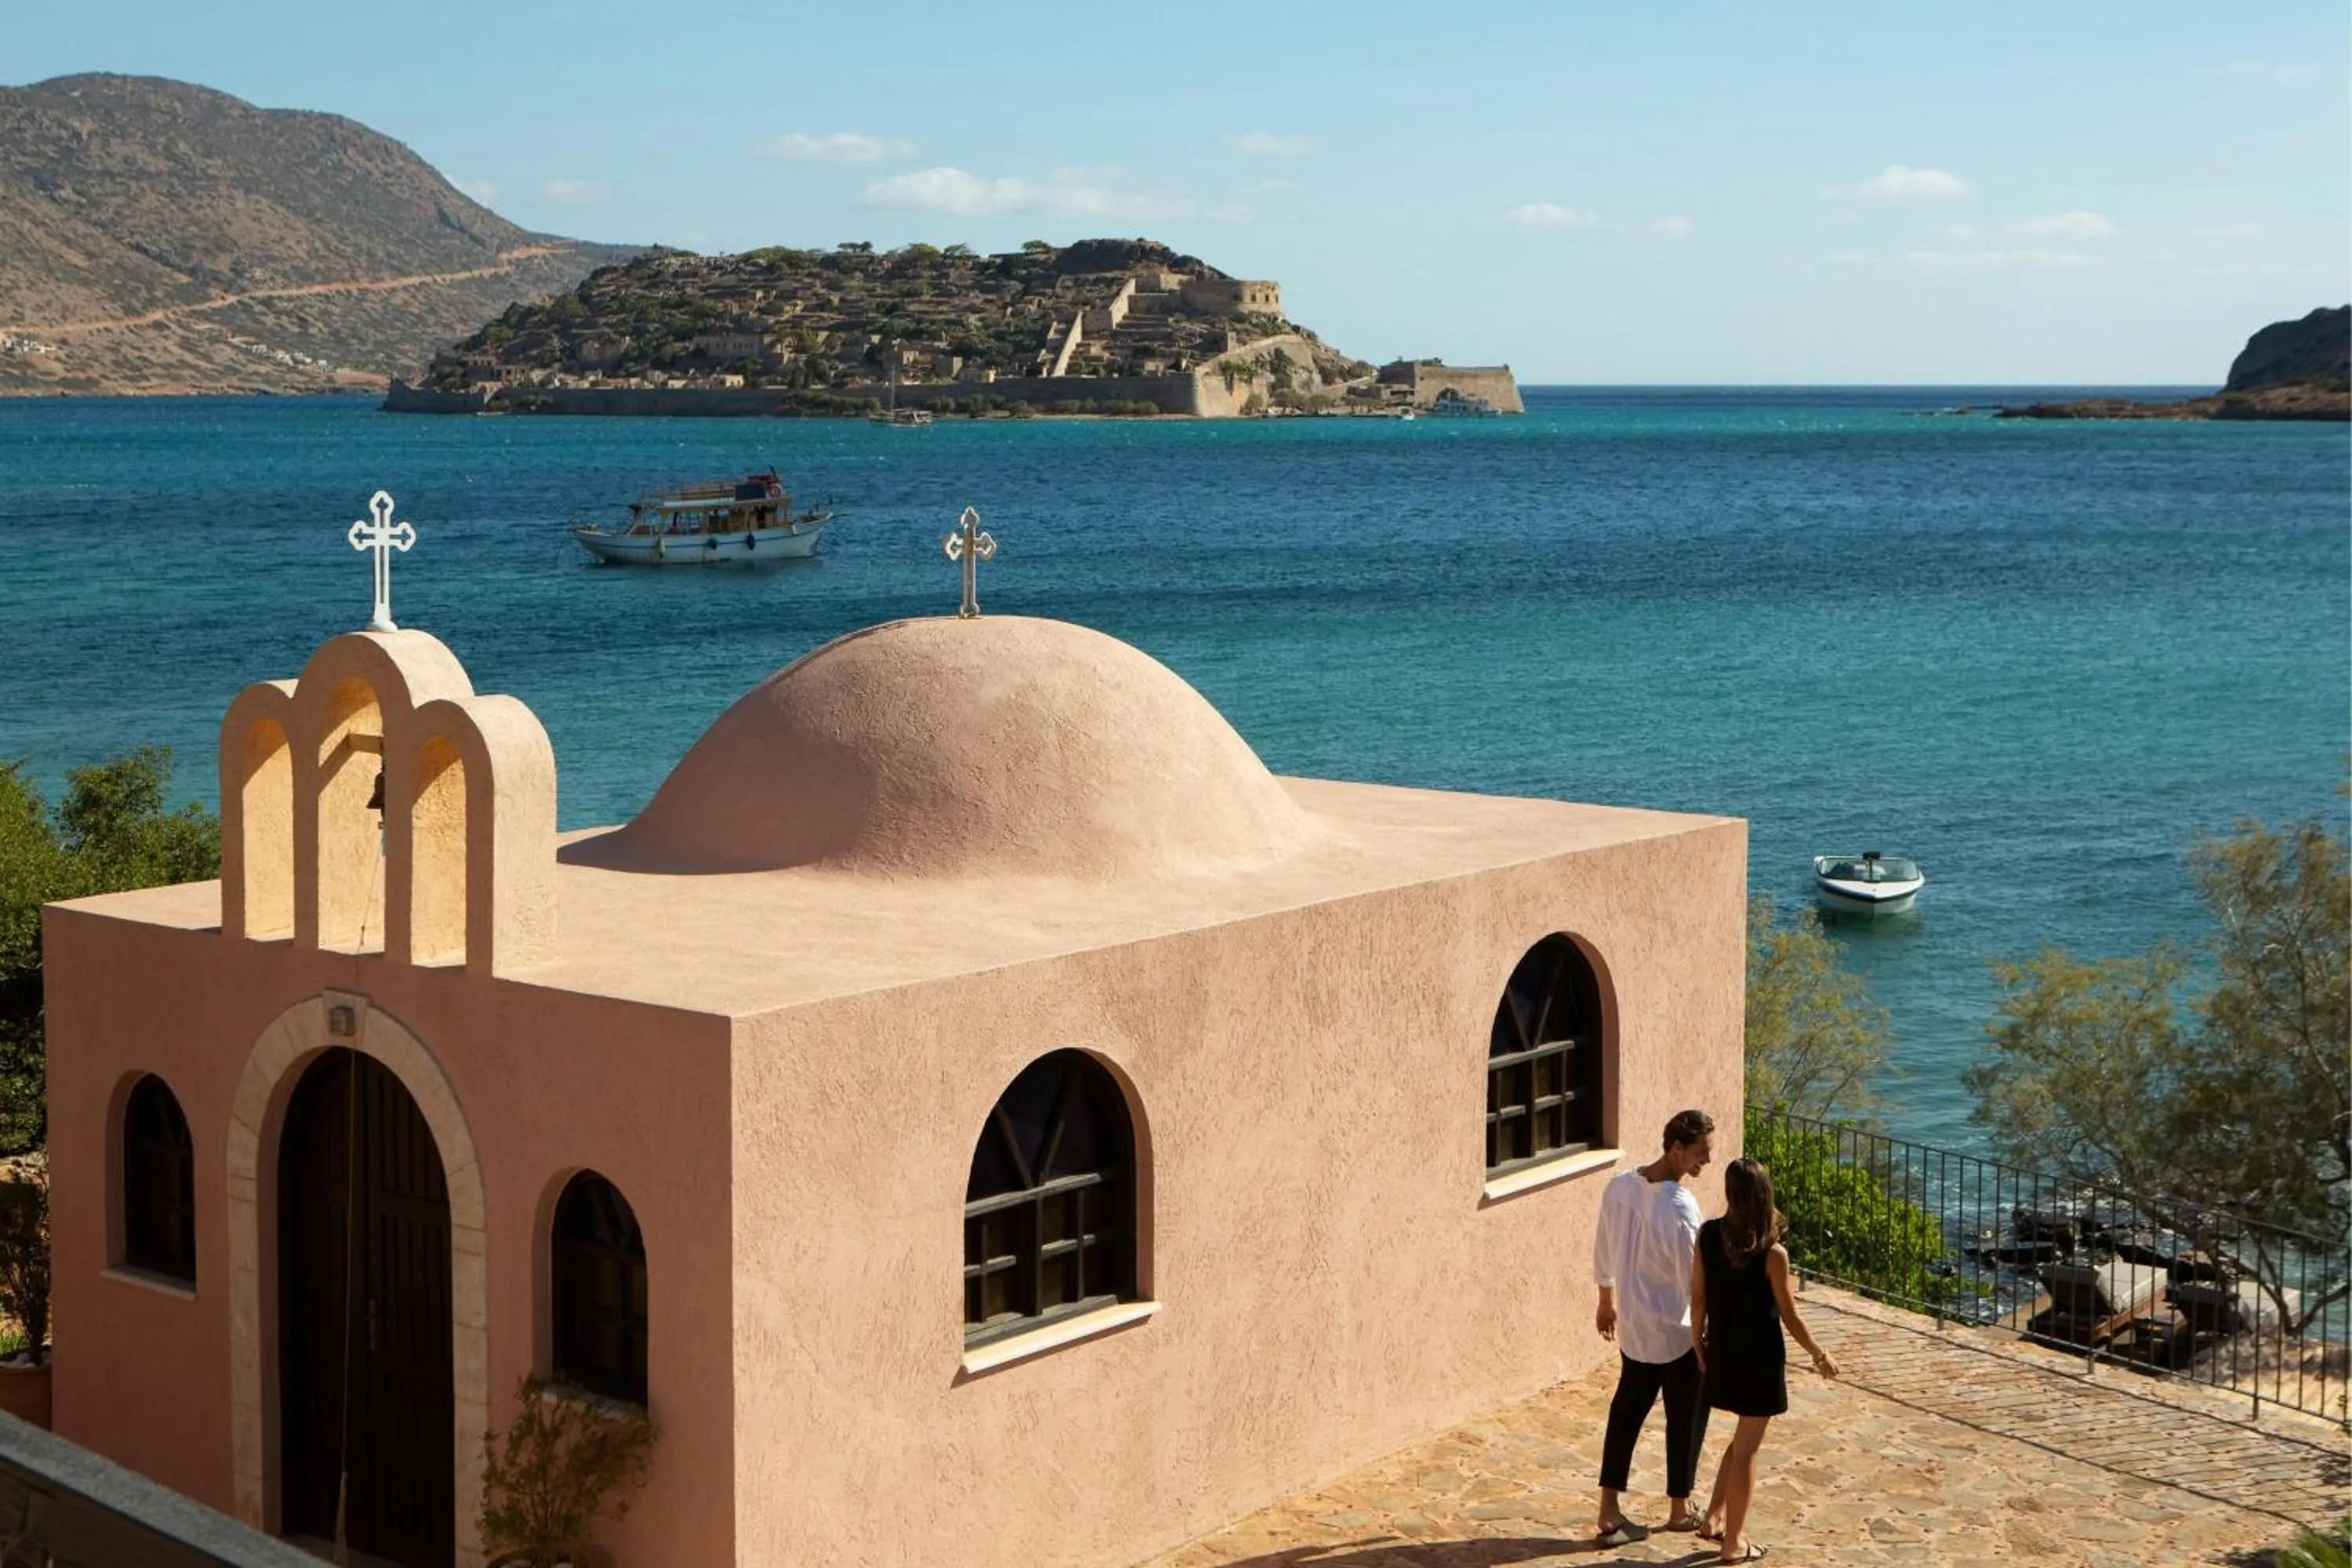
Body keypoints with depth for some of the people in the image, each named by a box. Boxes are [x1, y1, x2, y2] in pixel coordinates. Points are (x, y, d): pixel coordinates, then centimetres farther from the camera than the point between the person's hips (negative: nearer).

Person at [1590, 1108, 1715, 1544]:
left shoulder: (1618, 1186, -4)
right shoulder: (1679, 1207, -27)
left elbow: (1603, 1250, 9)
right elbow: (1695, 1281, -22)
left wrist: (1606, 1300, 23)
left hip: (1632, 1326, 6)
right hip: (1677, 1332, -6)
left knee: (1626, 1412, 15)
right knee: (1686, 1420, 13)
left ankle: (1609, 1511, 15)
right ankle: (1679, 1510, 28)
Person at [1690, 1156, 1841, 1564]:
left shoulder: (1708, 1236, -7)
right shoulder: (1772, 1253, -20)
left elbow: (1697, 1298, 0)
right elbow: (1789, 1316, -12)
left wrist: (1698, 1342, 14)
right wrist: (1819, 1355, 3)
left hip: (1722, 1353, 5)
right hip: (1760, 1358, -5)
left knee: (1742, 1439, 25)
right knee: (1747, 1450, 7)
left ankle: (1714, 1519, 25)